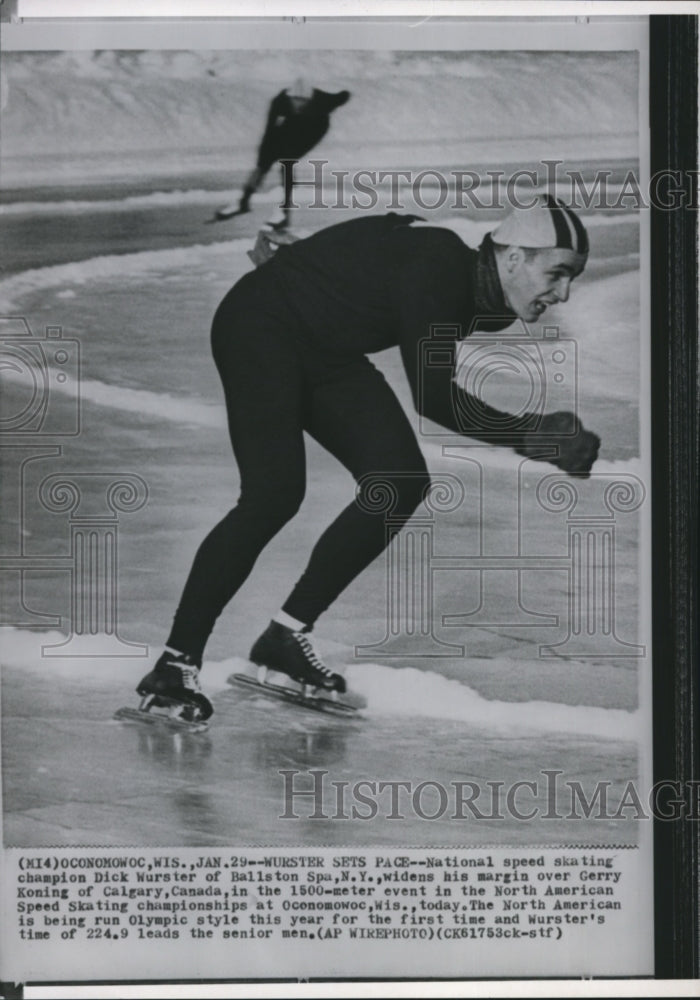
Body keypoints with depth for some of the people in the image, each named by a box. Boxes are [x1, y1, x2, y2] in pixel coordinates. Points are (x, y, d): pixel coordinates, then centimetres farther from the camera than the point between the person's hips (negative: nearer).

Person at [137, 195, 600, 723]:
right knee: (276, 494, -24)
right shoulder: (436, 267, -29)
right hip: (260, 325, -9)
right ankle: (177, 660, -16)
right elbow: (432, 396, -32)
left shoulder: (485, 296, -2)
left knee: (402, 482, -4)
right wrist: (527, 435, -28)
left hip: (326, 353, 9)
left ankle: (287, 634, 2)